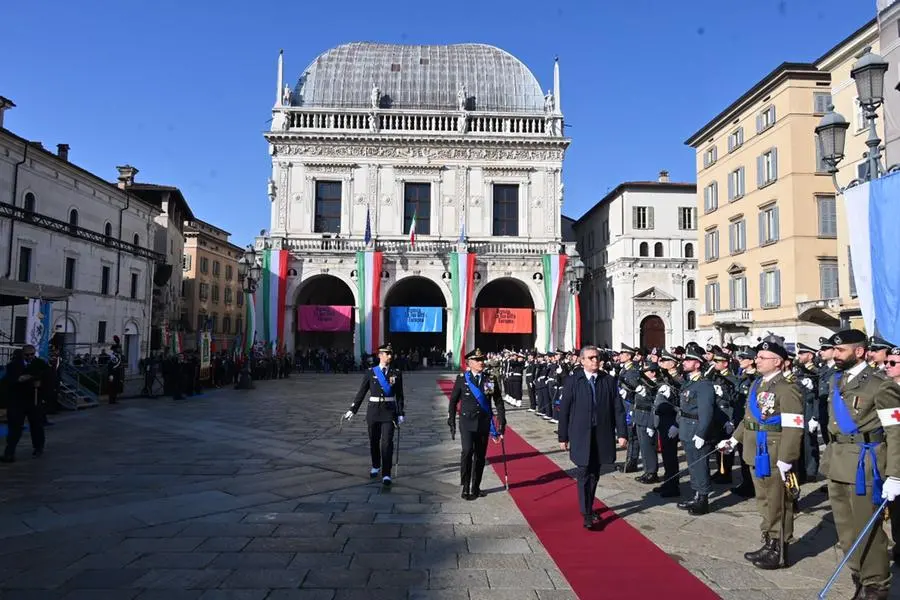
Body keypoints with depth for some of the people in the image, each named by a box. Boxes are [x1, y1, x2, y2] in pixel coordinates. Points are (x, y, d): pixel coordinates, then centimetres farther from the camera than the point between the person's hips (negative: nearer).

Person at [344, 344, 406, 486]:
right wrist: (353, 409, 1)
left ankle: (386, 474, -4)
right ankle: (376, 466, 34)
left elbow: (399, 395, 4)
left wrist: (400, 414, 1)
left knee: (387, 442, -9)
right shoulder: (370, 372, 1)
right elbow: (361, 392, 4)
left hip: (389, 411, -1)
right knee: (374, 441, 12)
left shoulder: (396, 373, 2)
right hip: (373, 410, 1)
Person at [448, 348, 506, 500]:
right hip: (467, 421, -2)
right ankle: (465, 488, -6)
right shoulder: (461, 379, -1)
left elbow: (498, 402, 6)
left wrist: (502, 421, 0)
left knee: (480, 455, 8)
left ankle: (475, 488, 22)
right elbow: (453, 400, 5)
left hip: (484, 423, 3)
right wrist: (451, 420, 3)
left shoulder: (491, 379, 3)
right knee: (467, 451, -17)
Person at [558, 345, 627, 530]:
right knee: (584, 475, -2)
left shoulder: (609, 380, 3)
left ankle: (589, 507, 28)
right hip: (581, 436, -2)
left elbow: (618, 409, 3)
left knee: (594, 474, 13)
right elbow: (564, 411, -1)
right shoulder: (572, 382, -3)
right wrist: (563, 437, -2)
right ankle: (587, 514, 3)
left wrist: (622, 433, -3)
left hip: (602, 436, 3)